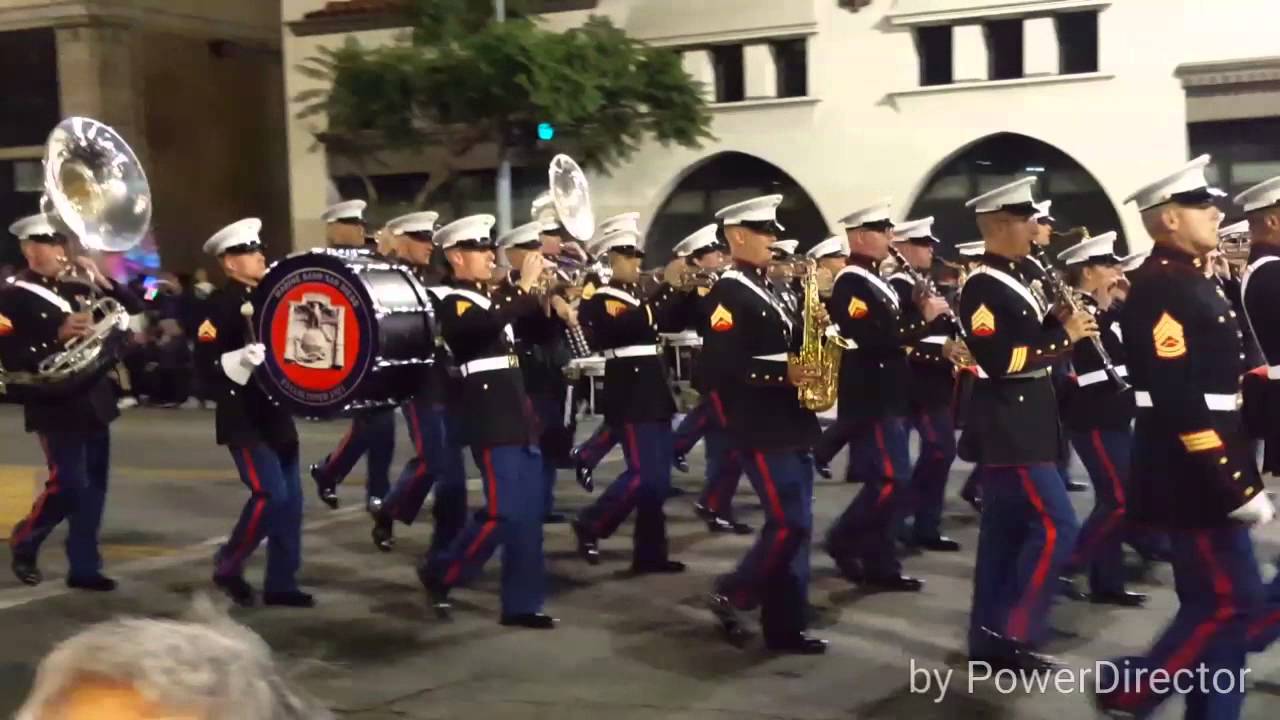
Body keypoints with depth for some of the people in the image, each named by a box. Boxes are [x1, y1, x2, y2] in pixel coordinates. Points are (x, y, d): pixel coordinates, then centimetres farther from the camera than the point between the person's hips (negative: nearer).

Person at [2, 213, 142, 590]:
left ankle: (84, 566, 15)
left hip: (93, 400, 6)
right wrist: (58, 336, -26)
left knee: (93, 487, 6)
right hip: (57, 405, -6)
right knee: (68, 486, -8)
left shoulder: (76, 289, 11)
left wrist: (102, 281, -2)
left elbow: (134, 308, 12)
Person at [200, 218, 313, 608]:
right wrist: (243, 358, -35)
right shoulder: (221, 303, -11)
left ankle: (281, 583, 13)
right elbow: (207, 364, -19)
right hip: (244, 419, -8)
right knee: (270, 494, -13)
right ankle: (227, 566, 6)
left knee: (290, 500, 6)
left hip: (276, 414, 8)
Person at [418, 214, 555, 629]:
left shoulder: (490, 298, 18)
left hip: (518, 416, 9)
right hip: (492, 421, -9)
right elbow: (489, 324, -31)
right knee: (504, 512, -10)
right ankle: (441, 574, 8)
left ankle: (522, 604, 12)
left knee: (530, 513, 7)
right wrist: (525, 286, -24)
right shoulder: (454, 304, -10)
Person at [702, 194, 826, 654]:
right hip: (762, 427, -9)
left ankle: (786, 626, 13)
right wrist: (782, 373, -25)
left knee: (794, 524, 8)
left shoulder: (766, 290, 17)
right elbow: (720, 362, -21)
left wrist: (810, 331, 3)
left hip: (791, 423, 9)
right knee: (790, 523, -10)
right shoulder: (727, 293, -11)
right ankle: (731, 595, 7)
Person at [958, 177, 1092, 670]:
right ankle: (1013, 632, -3)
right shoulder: (981, 288, -16)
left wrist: (1068, 326, 0)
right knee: (1056, 527, -11)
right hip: (1008, 426, -10)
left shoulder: (1021, 278, 14)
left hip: (1025, 422, 10)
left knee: (1007, 531, 11)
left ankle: (991, 638, 17)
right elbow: (1001, 360, -24)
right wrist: (1065, 336, -18)